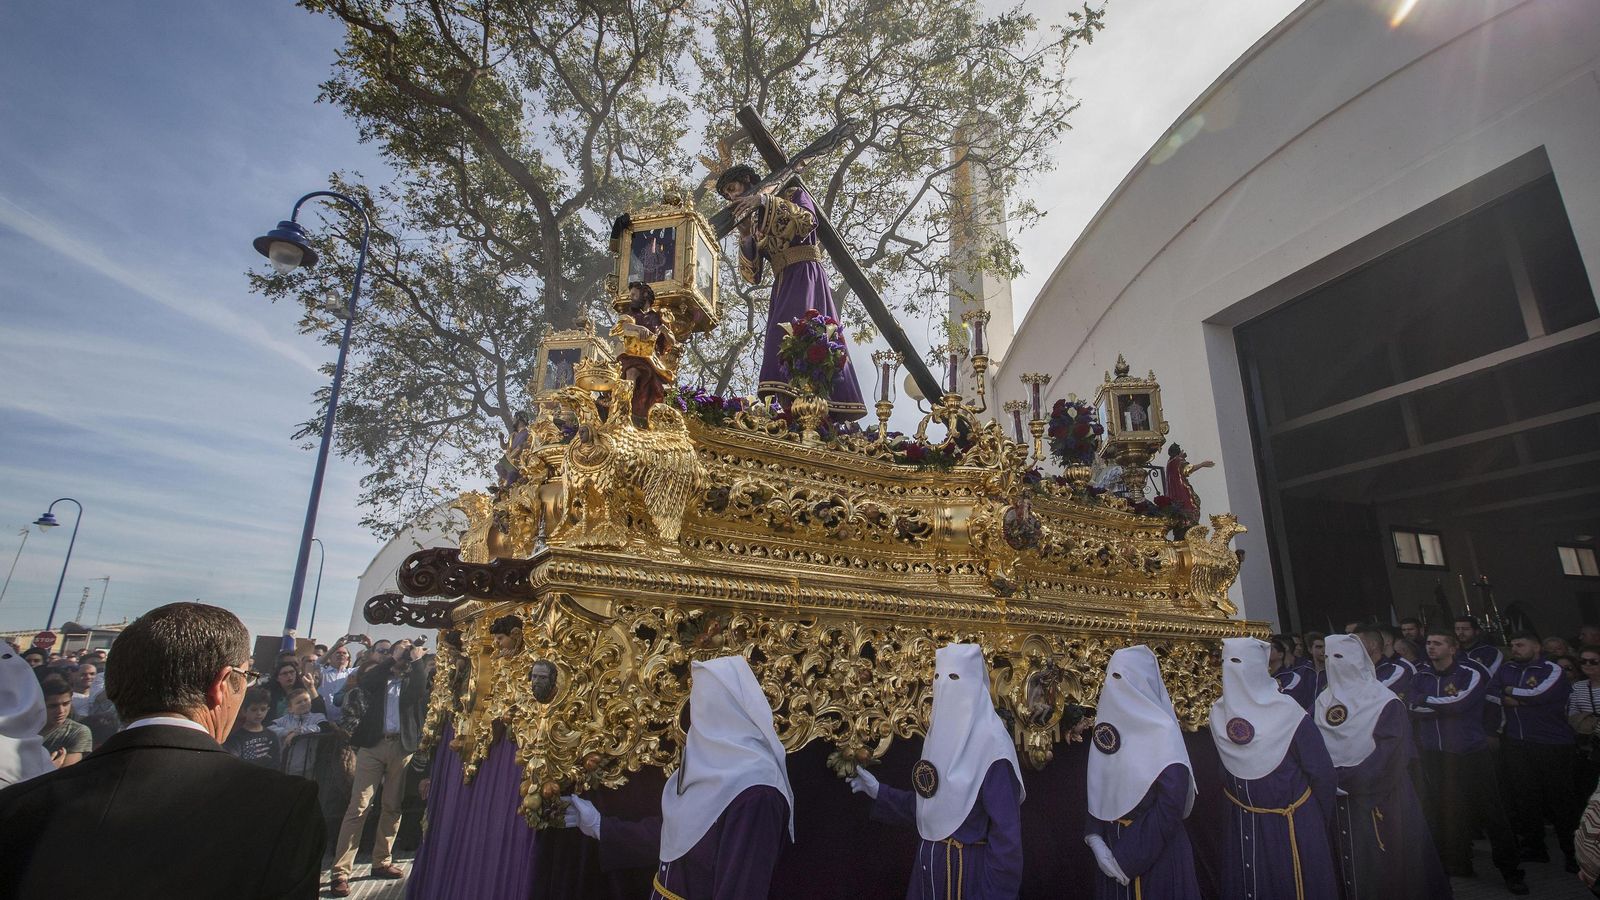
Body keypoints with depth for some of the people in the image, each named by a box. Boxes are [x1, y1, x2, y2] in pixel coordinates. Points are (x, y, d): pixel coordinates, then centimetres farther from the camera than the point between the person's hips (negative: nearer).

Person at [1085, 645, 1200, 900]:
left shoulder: (1163, 732, -16)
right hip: (1113, 846, 5)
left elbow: (1171, 805, -19)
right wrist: (1095, 838, -8)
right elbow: (1098, 789, 6)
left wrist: (1126, 857, -17)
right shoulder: (1107, 725, 1)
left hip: (1156, 857, -5)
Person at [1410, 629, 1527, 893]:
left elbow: (1459, 702, -20)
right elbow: (1414, 711, -3)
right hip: (1433, 755, 4)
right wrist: (1445, 706, -13)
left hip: (1470, 755, -4)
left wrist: (1425, 701, -9)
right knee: (1439, 812, 7)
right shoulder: (1422, 676, 7)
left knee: (1490, 812, 2)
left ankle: (1511, 871, 18)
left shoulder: (1471, 673, -6)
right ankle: (1453, 864, 22)